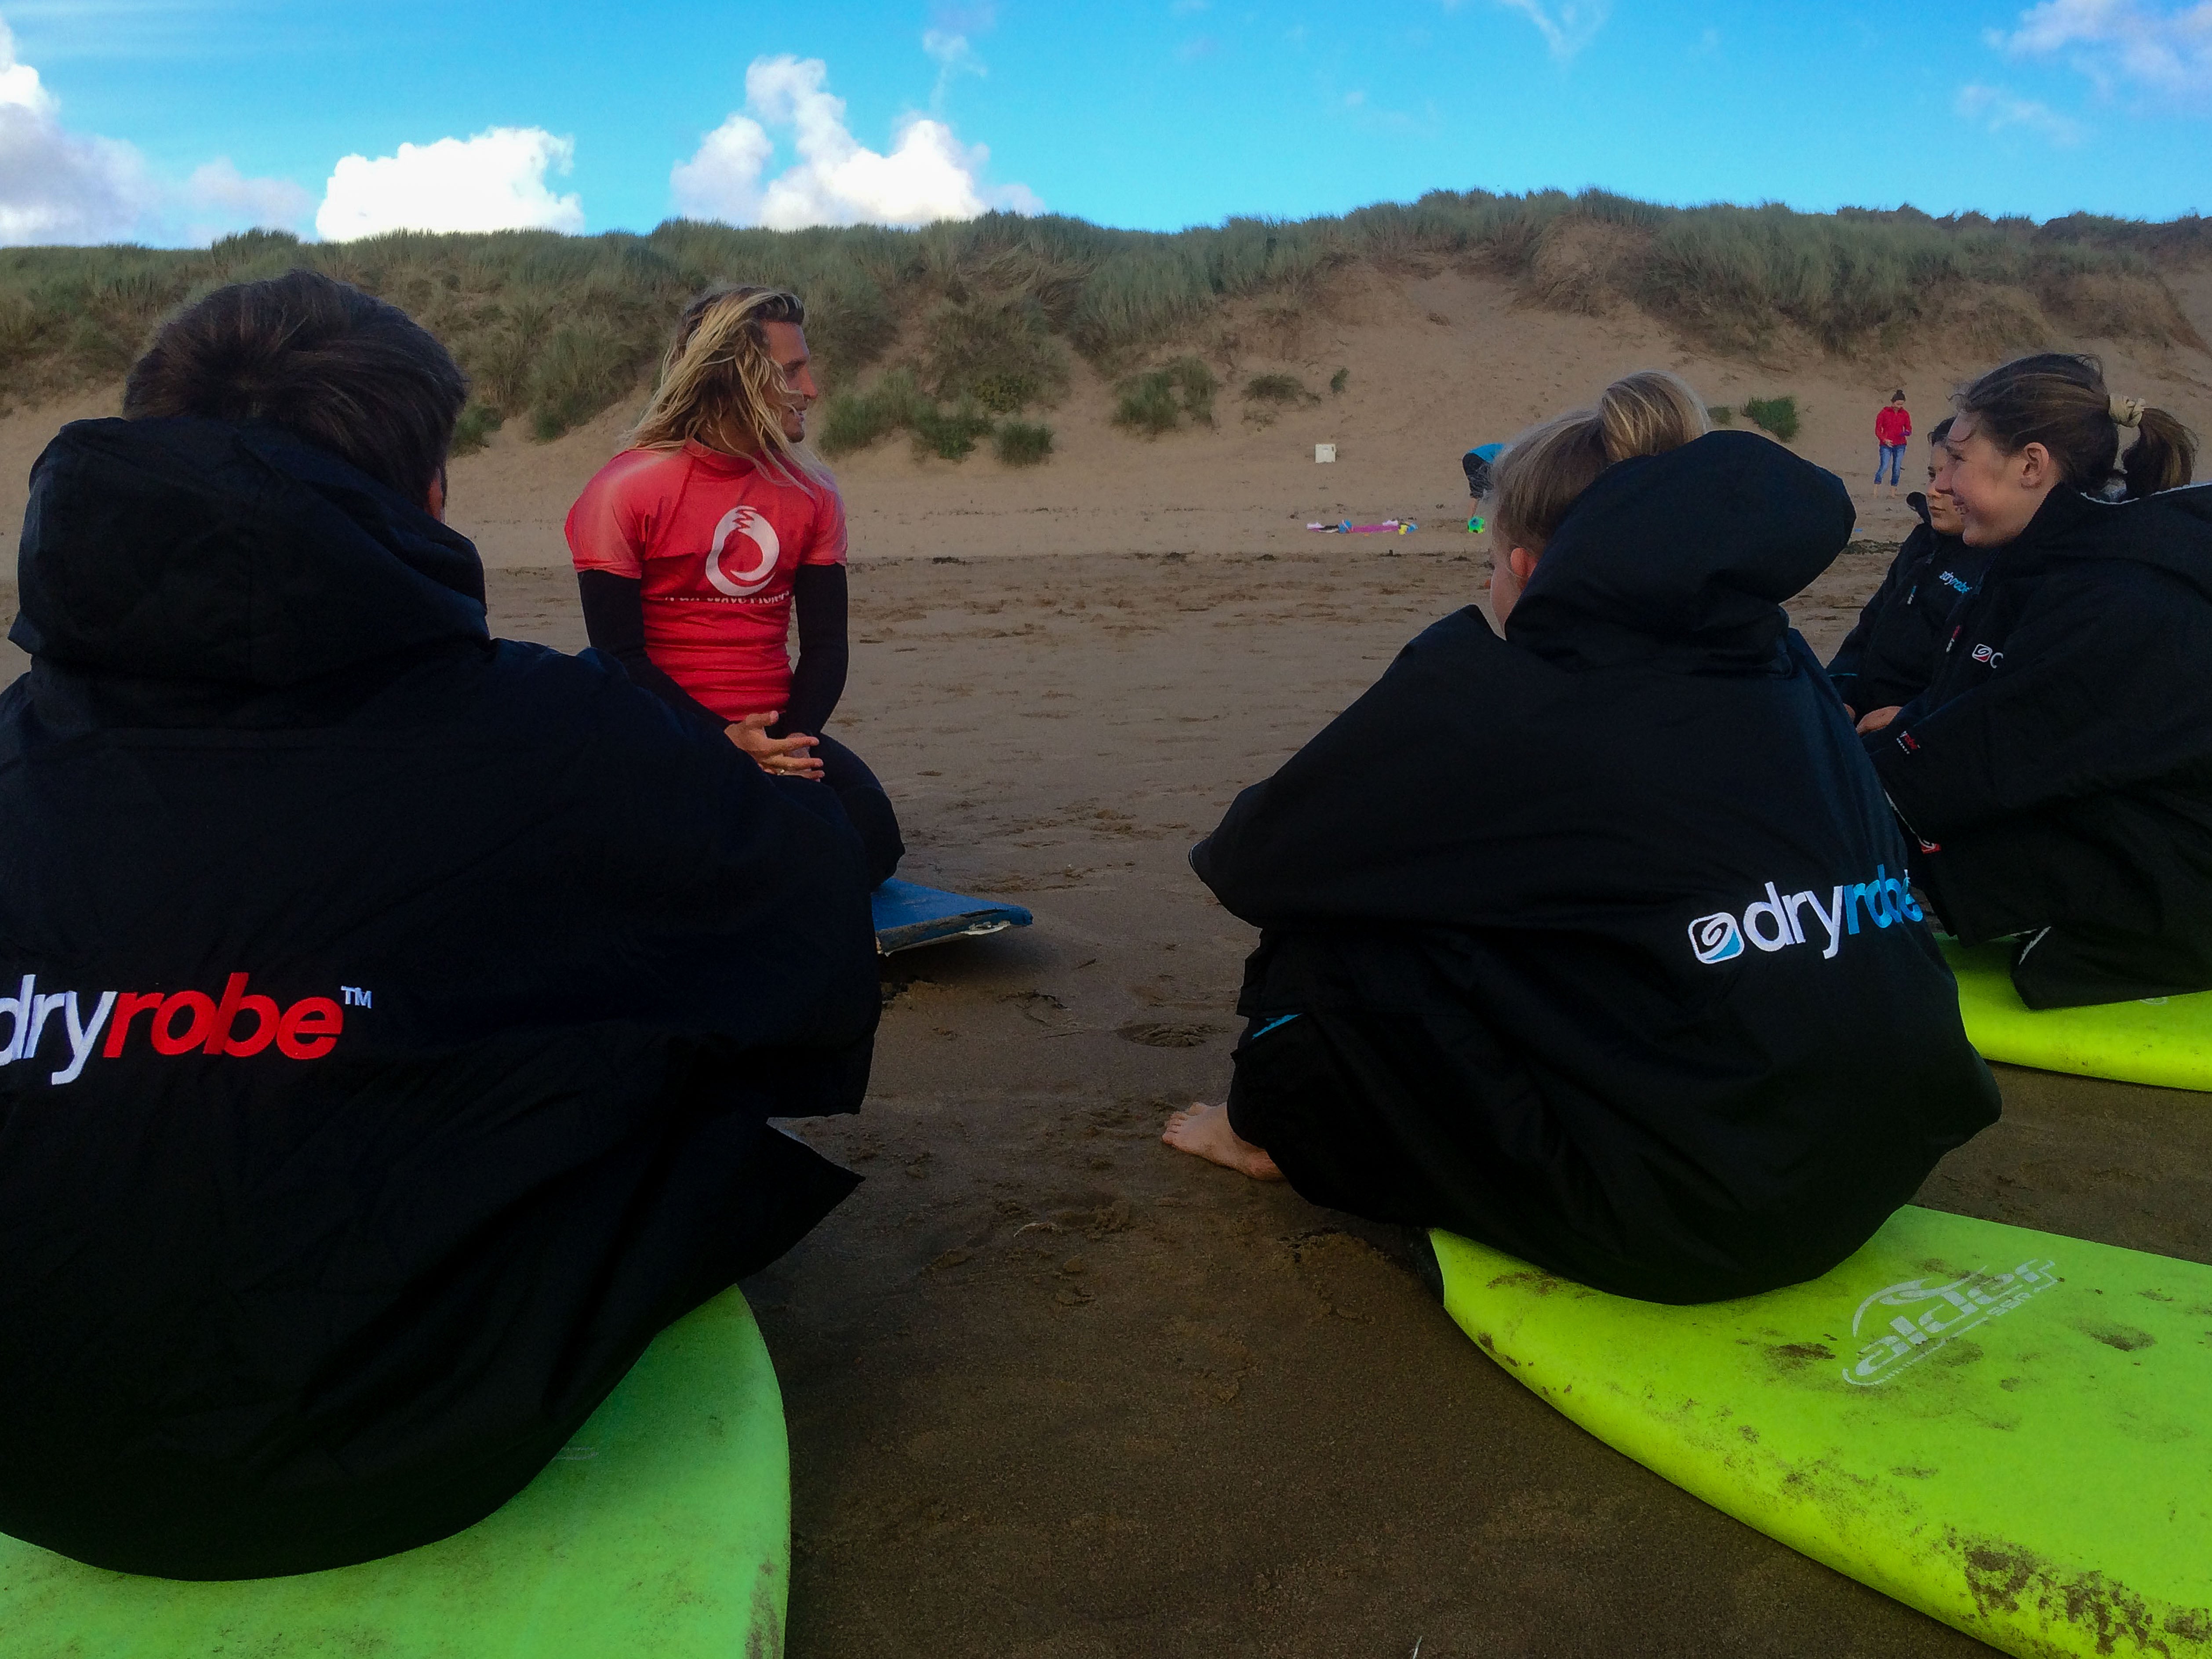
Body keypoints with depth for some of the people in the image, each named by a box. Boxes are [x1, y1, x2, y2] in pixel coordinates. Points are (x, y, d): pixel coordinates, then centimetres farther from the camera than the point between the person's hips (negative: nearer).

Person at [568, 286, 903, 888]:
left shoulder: (811, 494, 8)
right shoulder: (623, 490, -5)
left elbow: (825, 645, 6)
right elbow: (619, 653, -8)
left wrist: (791, 741, -14)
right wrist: (722, 743, -21)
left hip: (777, 732, 4)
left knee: (870, 837, -23)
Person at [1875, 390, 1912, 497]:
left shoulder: (1905, 414, 7)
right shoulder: (1884, 413, -1)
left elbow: (1909, 428, 12)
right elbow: (1878, 430, 0)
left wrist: (1907, 433, -12)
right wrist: (1884, 440, -14)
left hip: (1900, 445, 3)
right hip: (1886, 445, -3)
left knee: (1897, 469, 3)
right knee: (1884, 467, -13)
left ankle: (1893, 492, 9)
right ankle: (1876, 491, -8)